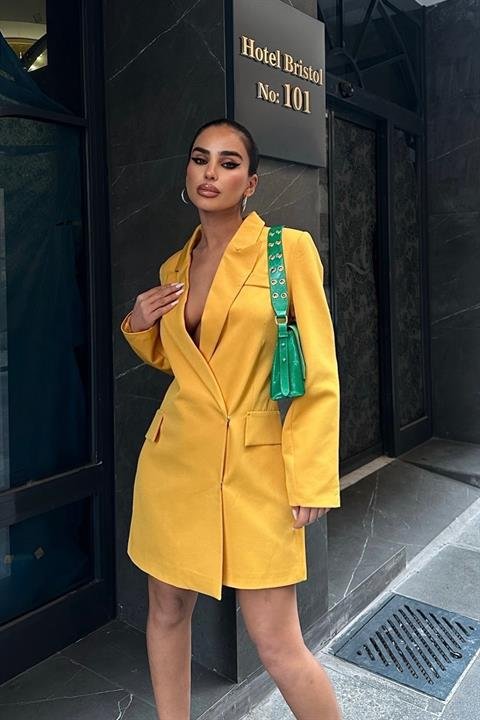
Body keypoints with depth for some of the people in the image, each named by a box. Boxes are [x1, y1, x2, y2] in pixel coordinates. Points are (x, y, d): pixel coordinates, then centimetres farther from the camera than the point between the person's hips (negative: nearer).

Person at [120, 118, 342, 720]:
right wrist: (140, 325, 3)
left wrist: (311, 478, -12)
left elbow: (320, 374, -8)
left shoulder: (289, 248, -6)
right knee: (166, 610, 16)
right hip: (173, 456, 5)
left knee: (277, 645, -1)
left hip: (253, 462, -5)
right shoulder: (174, 266, 10)